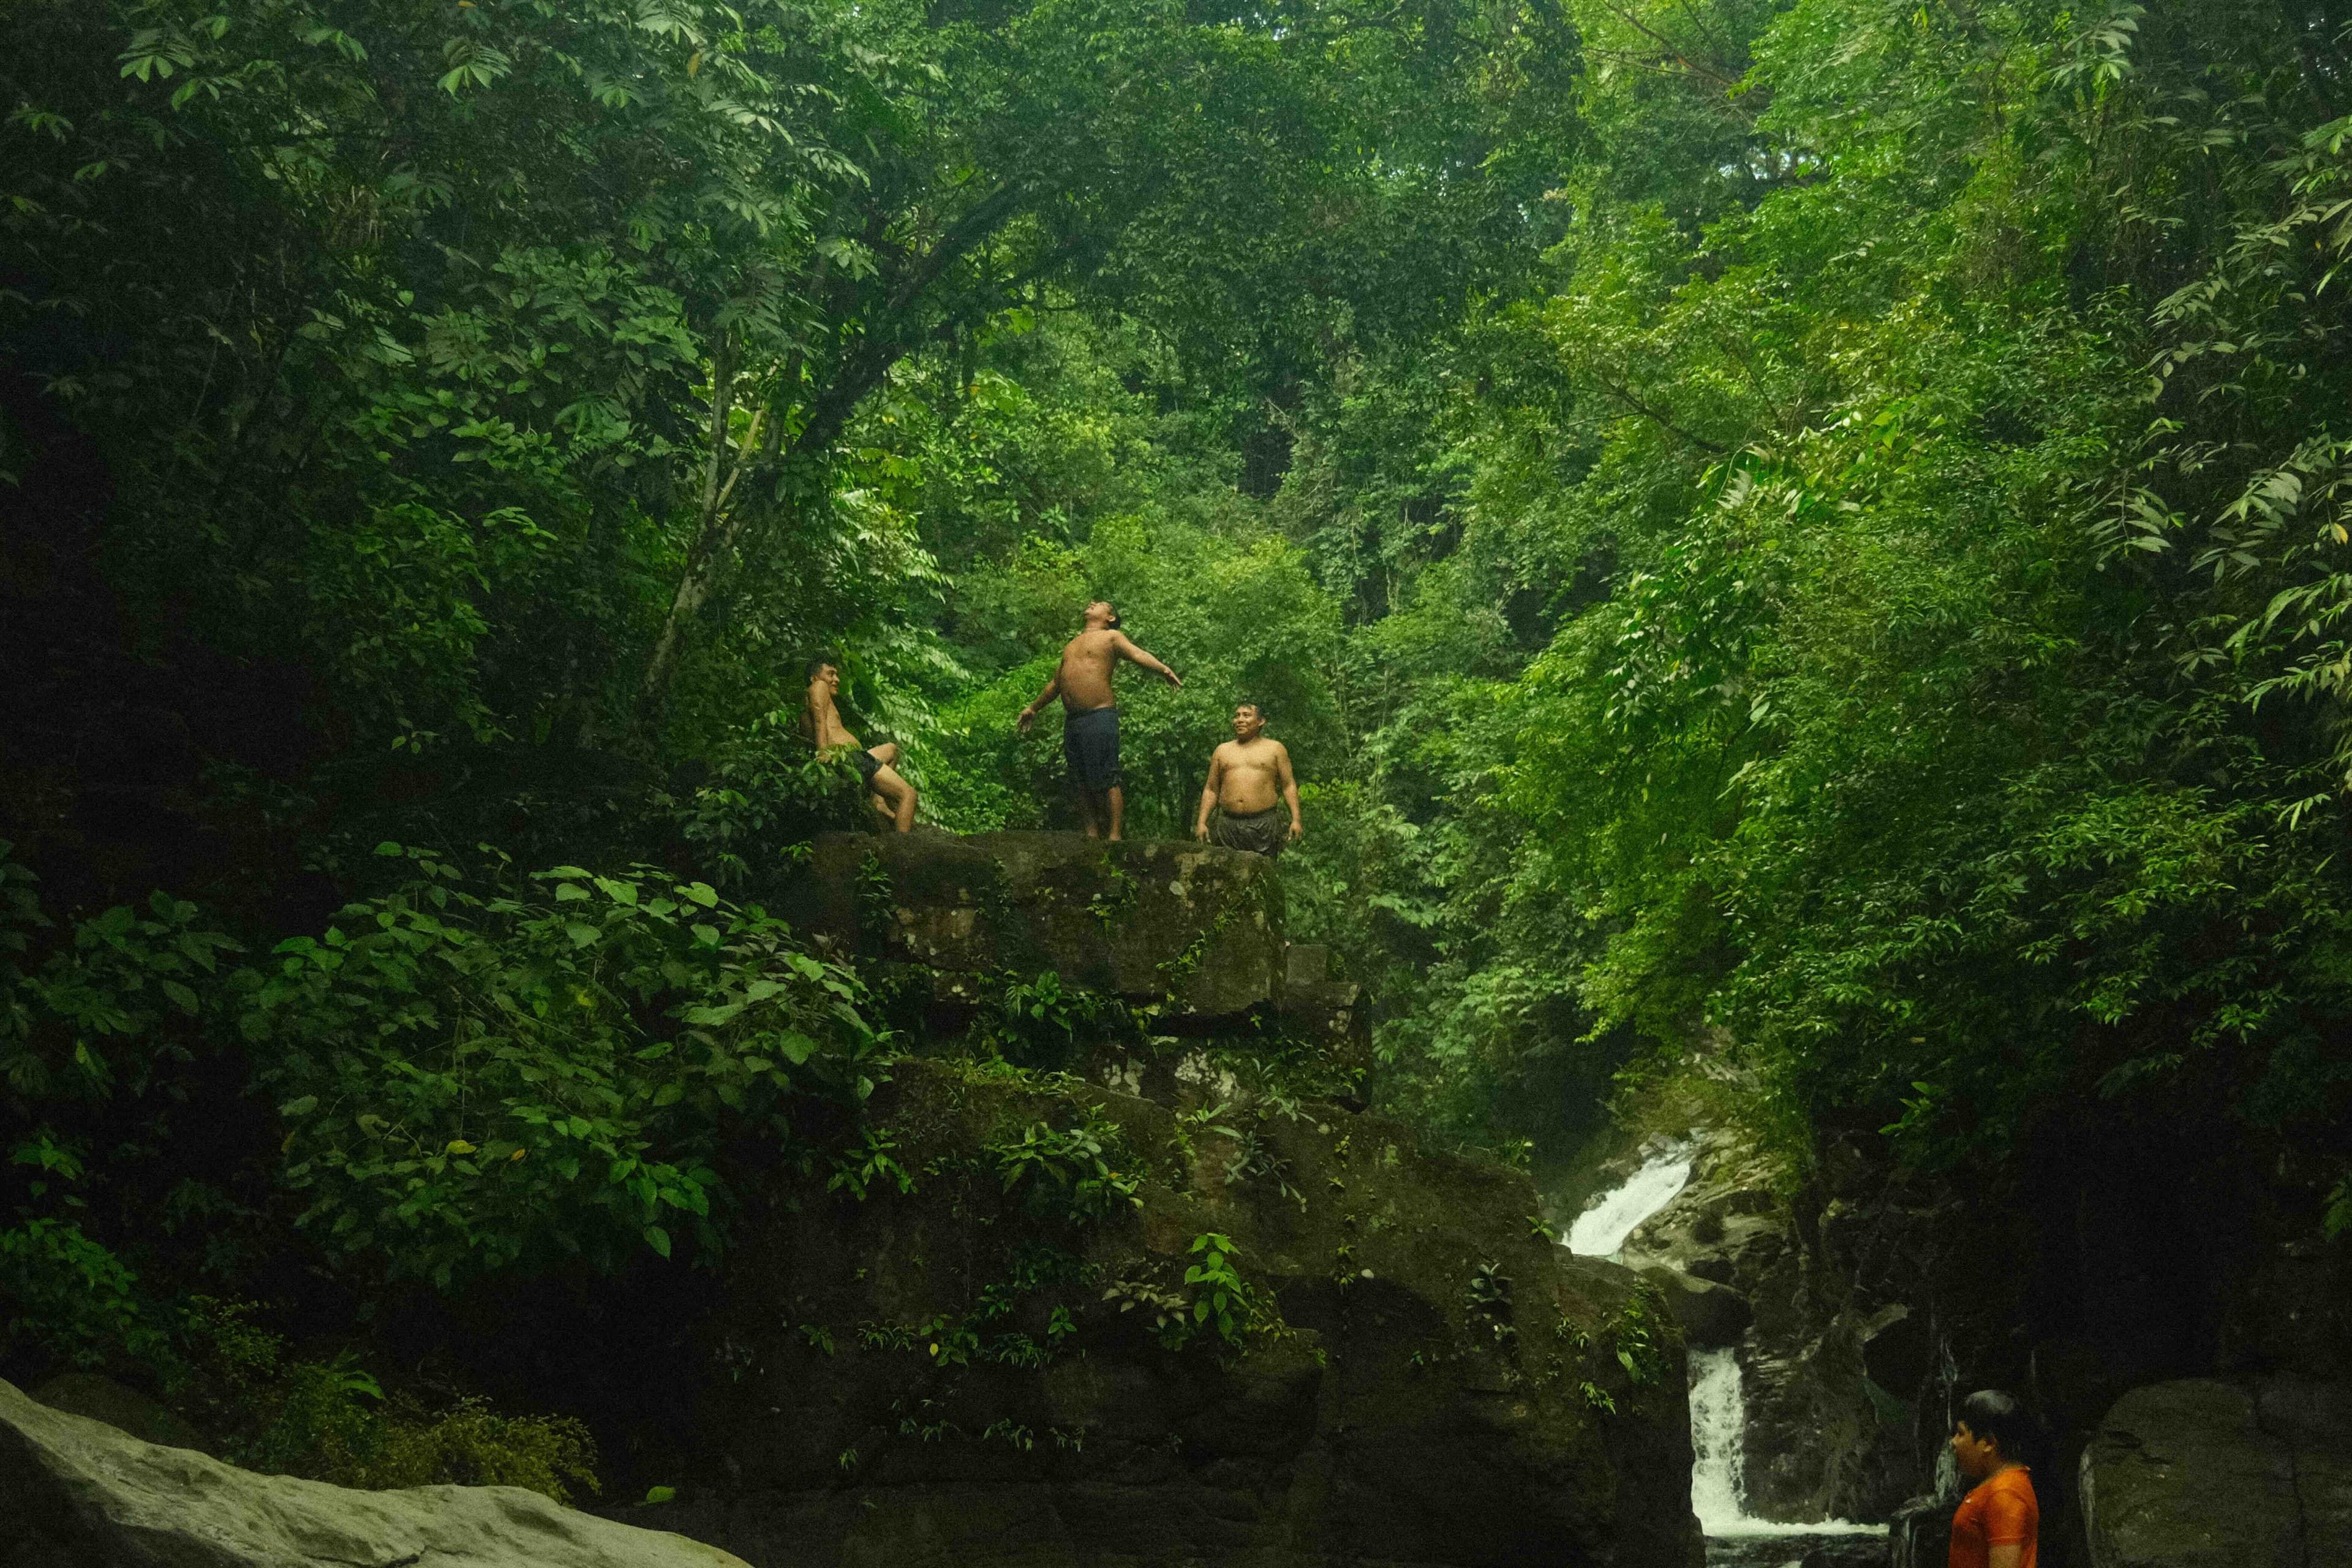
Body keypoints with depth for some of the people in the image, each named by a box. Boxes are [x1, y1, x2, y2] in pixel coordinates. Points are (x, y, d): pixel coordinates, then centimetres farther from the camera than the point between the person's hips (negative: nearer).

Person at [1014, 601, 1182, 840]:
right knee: (1082, 782, 7)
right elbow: (1056, 682, 36)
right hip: (1072, 719, 8)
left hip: (1099, 715, -8)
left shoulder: (1112, 637, 4)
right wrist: (1034, 708, 41)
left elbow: (1138, 654, -12)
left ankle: (1115, 836, -12)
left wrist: (1164, 669, -31)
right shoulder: (1072, 645, 26)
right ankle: (1092, 834, 11)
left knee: (1106, 779, -11)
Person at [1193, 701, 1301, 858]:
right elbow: (1211, 790, 16)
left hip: (1264, 822, -2)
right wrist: (1202, 823, 6)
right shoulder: (1222, 751, 16)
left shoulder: (1275, 748, 10)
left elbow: (1289, 786, 6)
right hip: (1228, 826, 2)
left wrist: (1296, 820, -4)